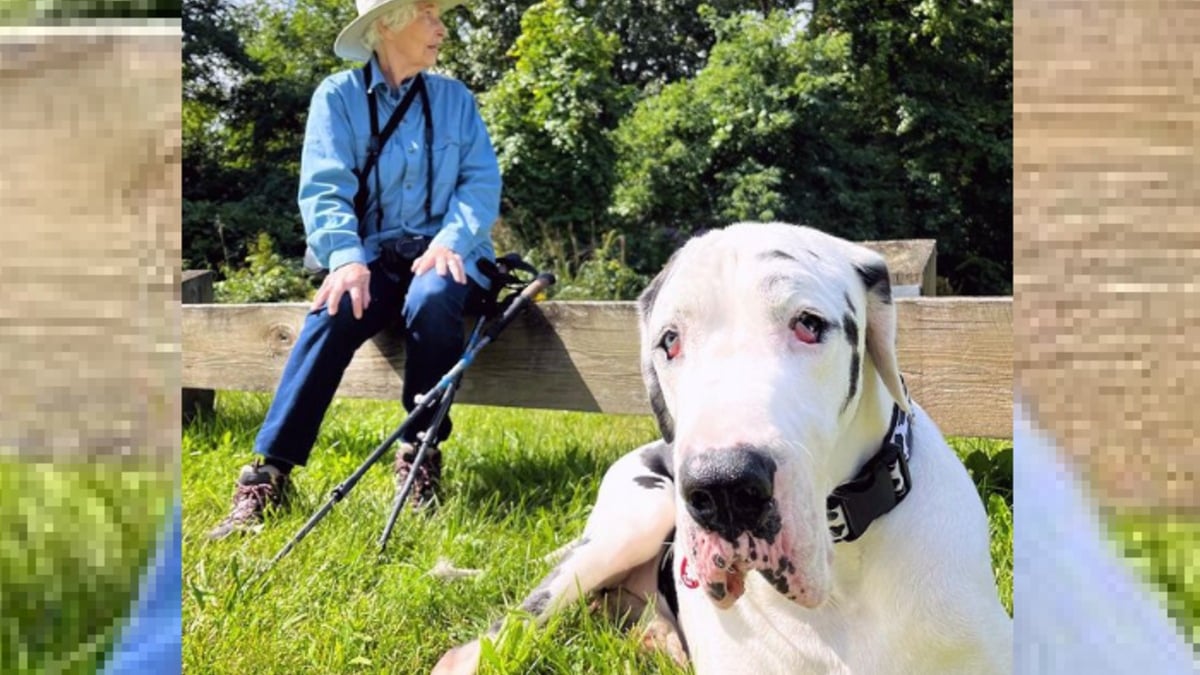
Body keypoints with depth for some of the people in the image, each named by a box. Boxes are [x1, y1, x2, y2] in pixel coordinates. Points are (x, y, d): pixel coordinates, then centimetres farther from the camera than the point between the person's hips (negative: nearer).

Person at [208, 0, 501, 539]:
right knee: (332, 315, -32)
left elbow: (482, 182, 1)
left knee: (432, 299, -35)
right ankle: (269, 474, -30)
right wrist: (347, 257, -26)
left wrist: (450, 240, -19)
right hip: (371, 255, 0)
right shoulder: (337, 95, 3)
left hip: (440, 252, 1)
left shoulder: (455, 98, 9)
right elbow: (324, 188, -8)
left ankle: (420, 455, -19)